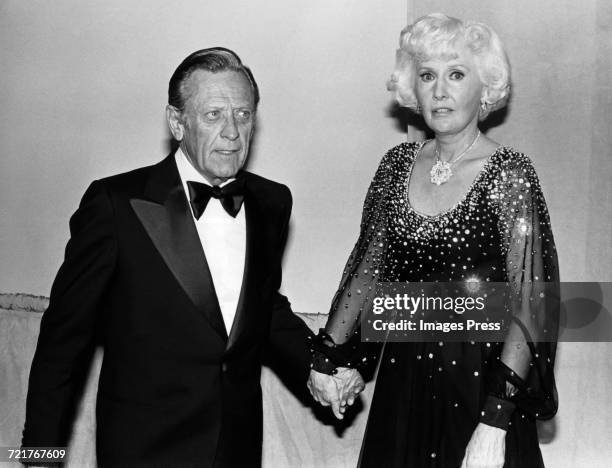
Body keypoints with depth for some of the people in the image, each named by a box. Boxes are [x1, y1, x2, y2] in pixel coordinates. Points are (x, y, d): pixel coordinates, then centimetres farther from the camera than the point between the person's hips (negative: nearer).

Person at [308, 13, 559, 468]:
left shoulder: (508, 175, -14)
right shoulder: (398, 164, 1)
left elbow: (529, 302, -18)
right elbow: (369, 265, 8)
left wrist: (494, 422, -26)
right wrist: (328, 354, 0)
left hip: (478, 378, -4)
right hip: (403, 374, 5)